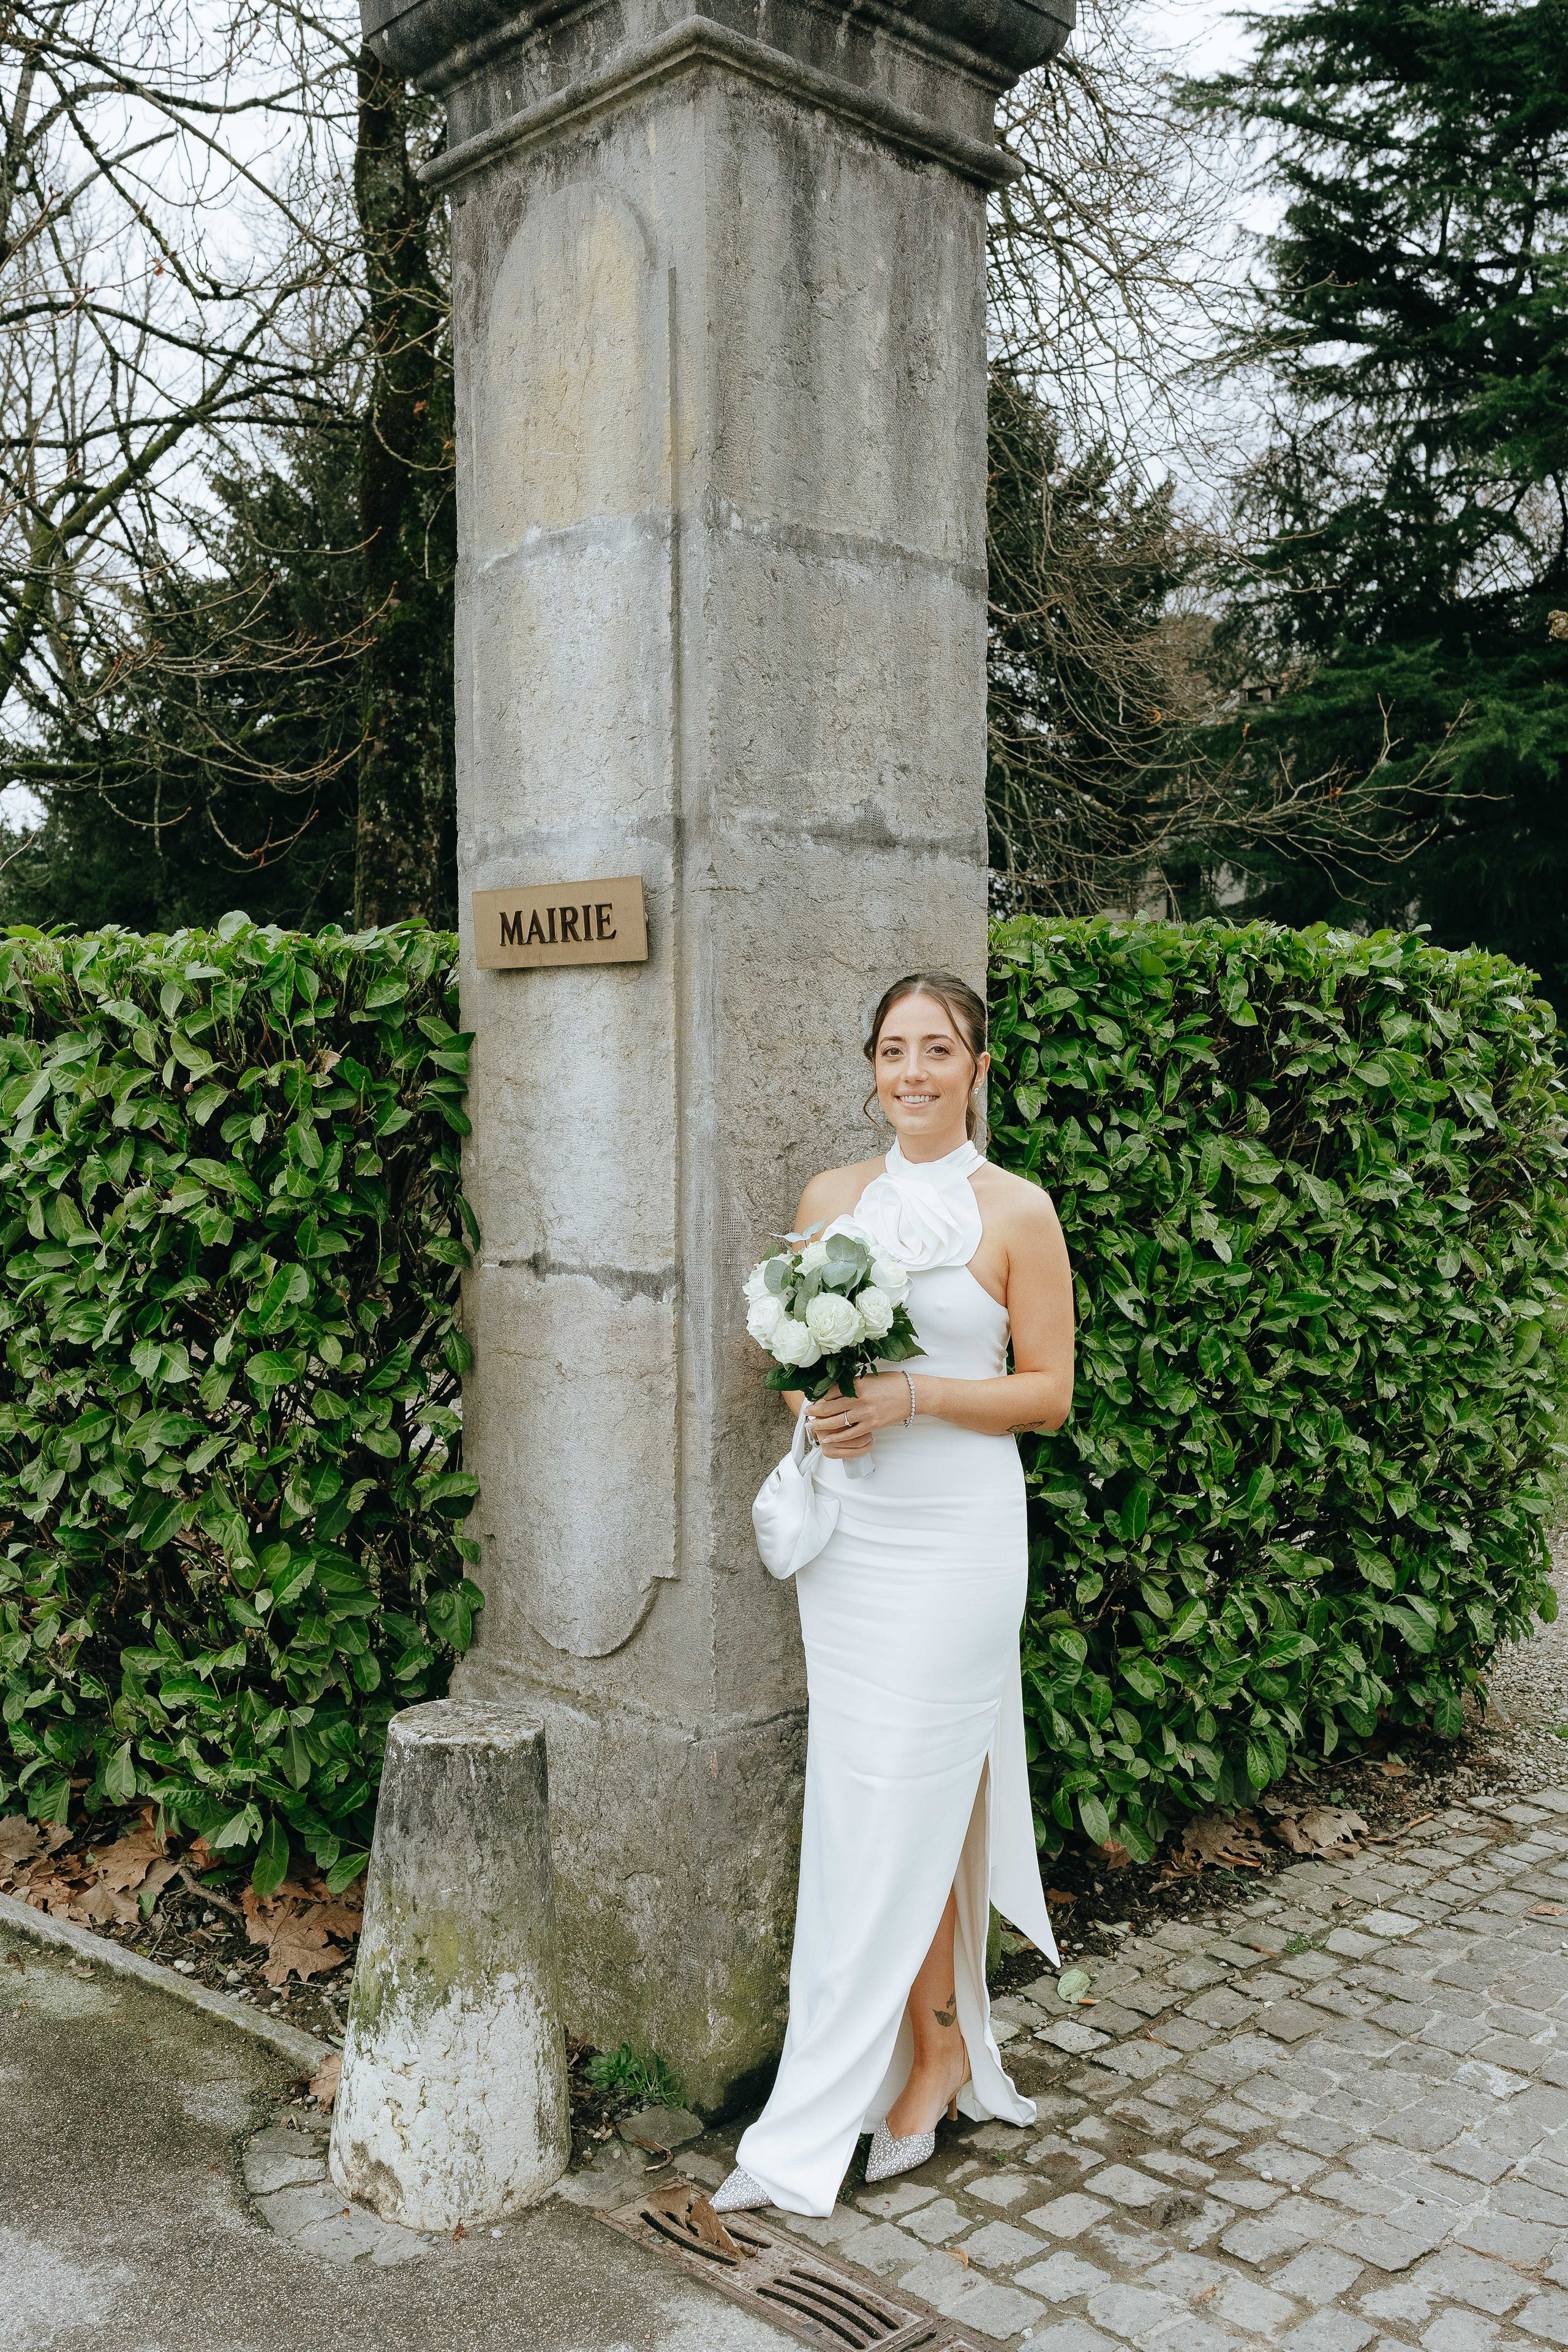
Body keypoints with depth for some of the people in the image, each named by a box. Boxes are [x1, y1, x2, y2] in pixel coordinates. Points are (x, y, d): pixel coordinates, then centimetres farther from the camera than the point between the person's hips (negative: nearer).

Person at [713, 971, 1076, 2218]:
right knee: (863, 1799, 8)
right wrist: (818, 1404, -6)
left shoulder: (1017, 1212, -4)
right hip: (848, 1525, 5)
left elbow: (1049, 1391, -4)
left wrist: (913, 1395, -16)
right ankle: (941, 2046, 27)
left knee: (903, 1803, -1)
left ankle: (817, 2123, 13)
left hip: (957, 1529, -4)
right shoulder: (831, 1196, 9)